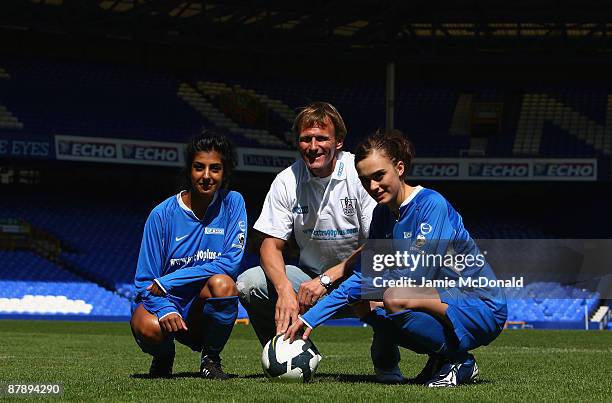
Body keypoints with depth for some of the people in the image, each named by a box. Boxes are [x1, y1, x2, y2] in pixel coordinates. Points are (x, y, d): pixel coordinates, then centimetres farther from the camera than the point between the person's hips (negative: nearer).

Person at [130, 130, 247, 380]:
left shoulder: (232, 203, -3)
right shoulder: (163, 214, -7)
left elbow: (232, 262, -15)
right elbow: (145, 281, -6)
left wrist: (168, 281, -19)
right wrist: (164, 309, -30)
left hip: (205, 305, 1)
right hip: (164, 302, -1)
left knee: (222, 283, -33)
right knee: (148, 328, -35)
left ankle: (211, 359, -6)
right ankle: (164, 356, 5)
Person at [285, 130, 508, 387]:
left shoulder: (432, 205, -18)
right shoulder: (383, 214, 6)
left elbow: (416, 275, -24)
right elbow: (364, 276, 7)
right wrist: (312, 318, -1)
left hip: (482, 309, -8)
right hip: (439, 301, 9)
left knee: (393, 301, -31)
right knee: (362, 304, -5)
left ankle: (460, 361, -10)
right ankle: (438, 357, 7)